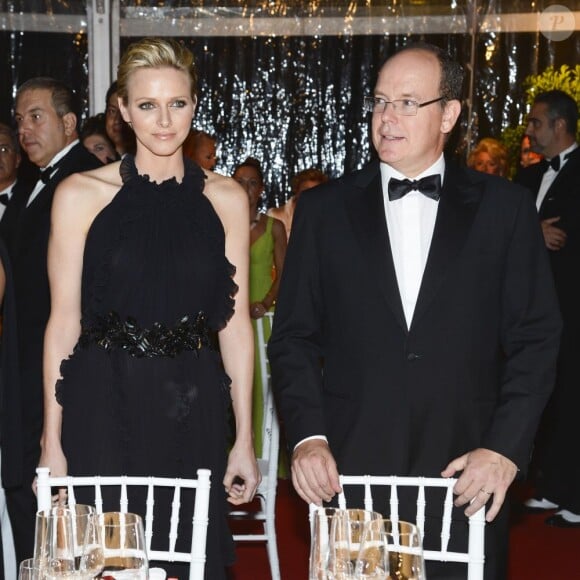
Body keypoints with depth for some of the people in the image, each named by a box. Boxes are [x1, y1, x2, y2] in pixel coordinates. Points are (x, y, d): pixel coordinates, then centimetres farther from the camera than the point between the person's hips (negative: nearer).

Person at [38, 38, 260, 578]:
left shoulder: (225, 198, 5)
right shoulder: (80, 195, -1)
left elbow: (234, 321, 6)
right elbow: (64, 321, 0)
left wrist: (245, 440, 3)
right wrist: (51, 442, -2)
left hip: (192, 412, 2)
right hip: (103, 409, -2)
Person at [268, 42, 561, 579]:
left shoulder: (504, 207, 3)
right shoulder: (324, 209, 5)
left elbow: (535, 337, 1)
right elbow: (293, 337, 5)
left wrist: (506, 446, -8)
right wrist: (307, 436, -7)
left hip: (468, 474, 0)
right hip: (347, 469, 1)